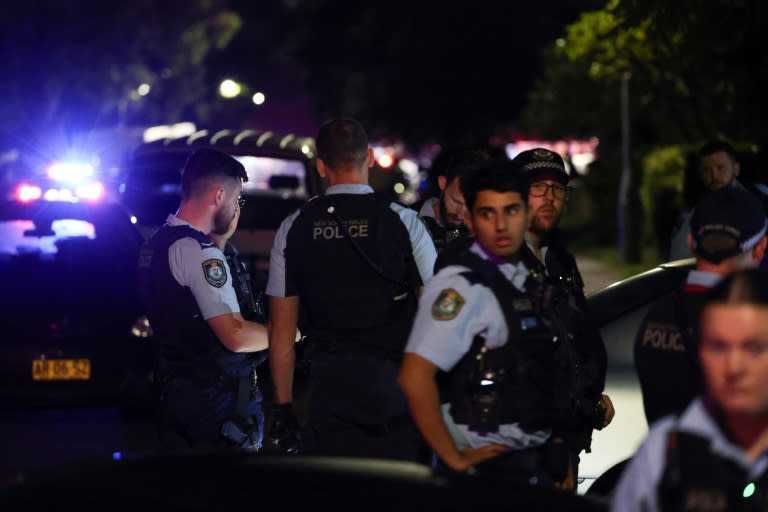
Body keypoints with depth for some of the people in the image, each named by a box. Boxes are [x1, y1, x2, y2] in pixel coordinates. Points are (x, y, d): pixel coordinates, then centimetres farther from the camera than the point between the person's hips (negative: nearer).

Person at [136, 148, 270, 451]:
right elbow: (236, 336, -22)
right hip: (218, 403, -10)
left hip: (174, 396, 10)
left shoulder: (155, 244, 11)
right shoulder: (198, 250, -18)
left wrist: (222, 238, 16)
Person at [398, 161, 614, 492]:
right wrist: (454, 460, -18)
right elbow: (415, 378, -24)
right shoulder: (461, 287, -15)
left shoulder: (527, 281, 12)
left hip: (538, 461, 8)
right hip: (491, 464, -8)